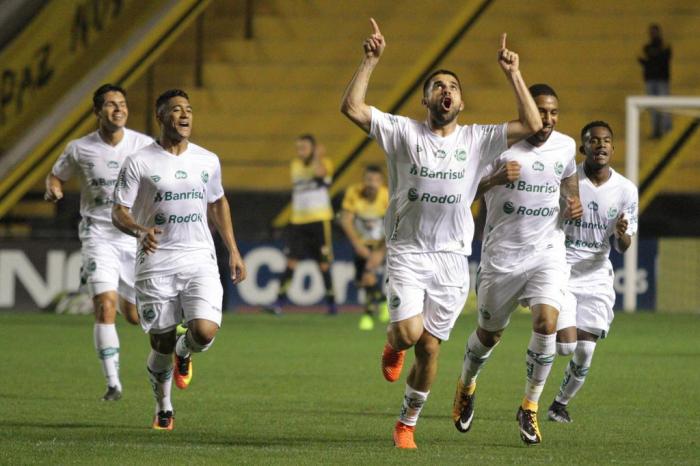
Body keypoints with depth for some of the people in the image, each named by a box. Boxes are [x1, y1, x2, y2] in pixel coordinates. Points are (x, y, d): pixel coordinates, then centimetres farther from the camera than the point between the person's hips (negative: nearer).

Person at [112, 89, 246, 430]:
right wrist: (140, 231, -26)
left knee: (205, 332, -18)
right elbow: (119, 213, -4)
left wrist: (233, 251, 19)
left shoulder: (207, 161, 9)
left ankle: (184, 351, 20)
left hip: (200, 260, 2)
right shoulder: (139, 163, -3)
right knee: (161, 344, 1)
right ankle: (163, 409, 26)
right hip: (156, 265, -2)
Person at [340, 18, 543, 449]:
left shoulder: (477, 139, 5)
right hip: (407, 252, -2)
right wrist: (371, 61, -12)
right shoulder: (404, 132, 1)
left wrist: (513, 74, -4)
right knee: (409, 332, -20)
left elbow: (532, 125, -2)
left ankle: (408, 424, 21)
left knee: (429, 348, 3)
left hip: (452, 257, 2)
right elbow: (352, 107, -8)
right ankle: (393, 345, 19)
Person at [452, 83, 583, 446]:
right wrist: (496, 178, -30)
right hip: (502, 255, -2)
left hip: (547, 252, 2)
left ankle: (530, 406, -3)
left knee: (547, 323, -20)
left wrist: (575, 202, 2)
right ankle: (466, 386, 44)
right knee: (489, 333, 12)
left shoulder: (565, 146, 1)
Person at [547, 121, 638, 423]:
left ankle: (561, 403, 24)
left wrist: (622, 234, -20)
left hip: (596, 277, 3)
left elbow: (622, 247, 3)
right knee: (566, 345, -15)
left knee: (584, 353, -1)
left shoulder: (625, 189, -1)